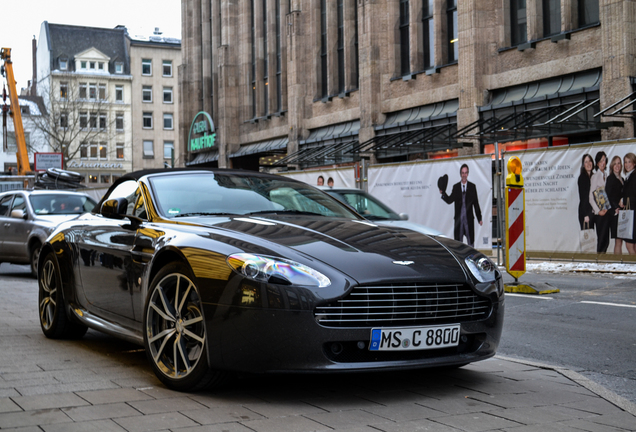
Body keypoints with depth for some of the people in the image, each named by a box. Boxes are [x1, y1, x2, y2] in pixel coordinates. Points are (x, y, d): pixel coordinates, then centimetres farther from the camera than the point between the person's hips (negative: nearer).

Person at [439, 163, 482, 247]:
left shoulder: (472, 186, 5)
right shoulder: (456, 187, 8)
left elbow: (476, 203, 5)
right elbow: (449, 200, 3)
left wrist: (479, 218, 3)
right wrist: (443, 193, -16)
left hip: (469, 219, -1)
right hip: (458, 219, 1)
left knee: (471, 241, 1)